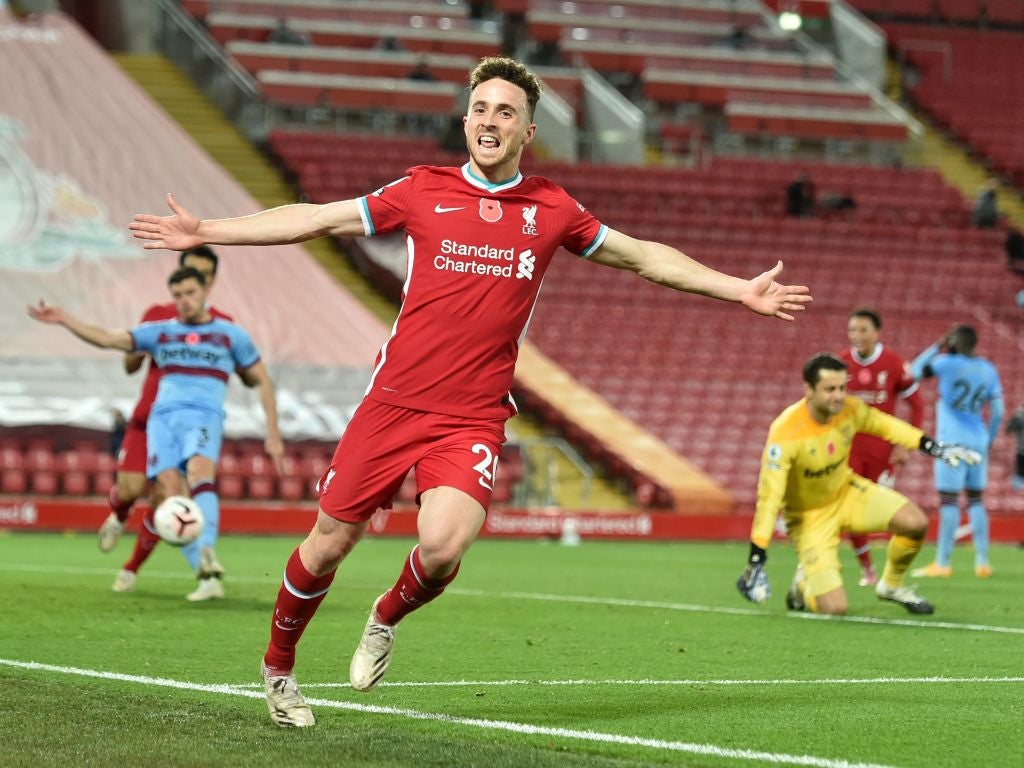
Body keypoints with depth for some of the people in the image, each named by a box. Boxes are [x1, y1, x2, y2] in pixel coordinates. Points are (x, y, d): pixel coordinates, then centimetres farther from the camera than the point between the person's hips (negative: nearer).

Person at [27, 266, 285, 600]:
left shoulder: (232, 335, 13)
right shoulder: (160, 332, 18)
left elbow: (261, 381, 18)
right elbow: (108, 338, 10)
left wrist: (273, 434, 13)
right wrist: (64, 320, -3)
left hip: (204, 417, -3)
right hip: (163, 417, 3)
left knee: (199, 472, -33)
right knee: (168, 493, -18)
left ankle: (207, 557, -48)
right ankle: (208, 577, -17)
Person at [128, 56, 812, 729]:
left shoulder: (552, 210, 7)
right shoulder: (422, 191, 4)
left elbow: (645, 257, 17)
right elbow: (315, 219, 8)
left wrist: (743, 290, 15)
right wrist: (207, 231, 4)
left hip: (474, 419, 0)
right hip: (394, 402, 0)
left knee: (443, 549, -23)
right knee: (328, 545, 4)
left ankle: (388, 617, 12)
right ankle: (279, 666, 31)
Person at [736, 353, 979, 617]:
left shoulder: (849, 409, -17)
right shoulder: (785, 433, -32)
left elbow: (886, 426, 5)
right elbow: (769, 497, -31)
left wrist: (934, 447, 0)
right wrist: (756, 562, -32)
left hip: (846, 491, 5)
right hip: (809, 516, -5)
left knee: (916, 522, -16)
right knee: (834, 608, -17)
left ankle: (891, 585, 14)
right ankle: (805, 584, 21)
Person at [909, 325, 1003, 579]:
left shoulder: (948, 364, -9)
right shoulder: (988, 370, 7)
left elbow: (915, 370, 5)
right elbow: (997, 412, 6)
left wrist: (937, 347, 13)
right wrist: (989, 441, 17)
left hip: (952, 441, -6)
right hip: (978, 441, 6)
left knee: (949, 500, -5)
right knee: (976, 500, 13)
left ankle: (943, 563, -5)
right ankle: (982, 561, 12)